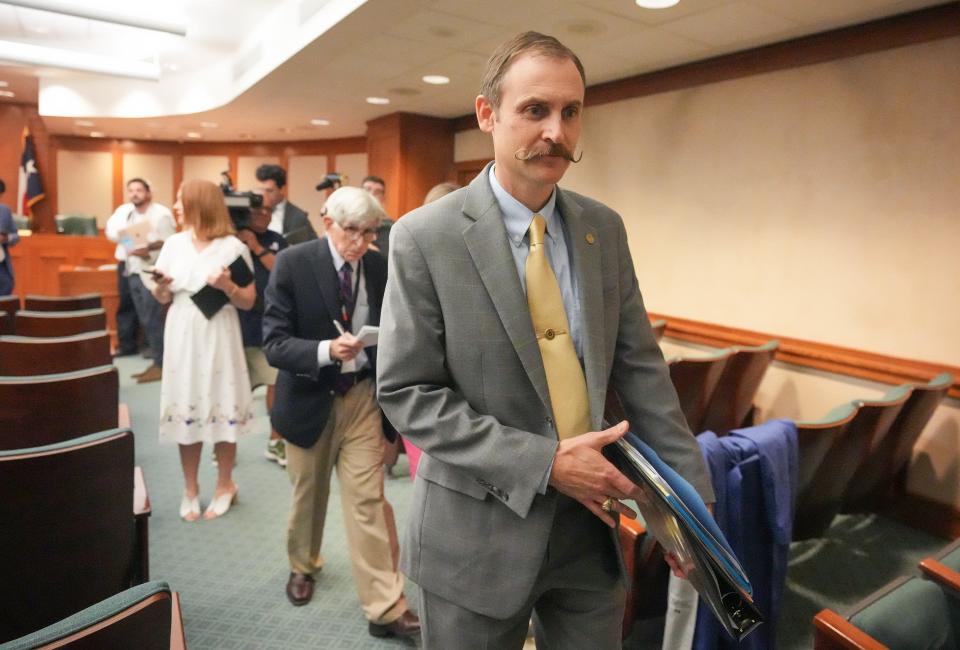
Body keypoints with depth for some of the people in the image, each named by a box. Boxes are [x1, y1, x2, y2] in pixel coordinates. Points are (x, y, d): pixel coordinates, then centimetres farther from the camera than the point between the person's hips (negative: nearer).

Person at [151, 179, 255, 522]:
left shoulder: (232, 246, -6)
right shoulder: (174, 243, 7)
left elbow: (249, 302, -4)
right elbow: (163, 297, 12)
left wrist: (228, 286, -22)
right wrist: (159, 284, -9)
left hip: (218, 337, -4)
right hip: (182, 336, 4)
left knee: (222, 409, 2)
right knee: (186, 408, 7)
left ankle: (224, 485, 21)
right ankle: (190, 488, 22)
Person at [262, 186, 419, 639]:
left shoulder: (380, 268, -5)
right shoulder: (292, 264, -13)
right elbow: (274, 343, -17)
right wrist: (327, 350, -35)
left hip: (362, 396, 1)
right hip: (309, 397, 0)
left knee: (367, 500, -1)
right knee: (307, 495, 19)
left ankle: (386, 607, 10)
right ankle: (302, 565, 48)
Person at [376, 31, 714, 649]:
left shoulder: (604, 227, 0)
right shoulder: (425, 237, -14)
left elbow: (640, 366, 3)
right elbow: (406, 392, -14)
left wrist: (692, 495, -1)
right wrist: (544, 463, -19)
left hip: (589, 522, 4)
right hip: (478, 531, -3)